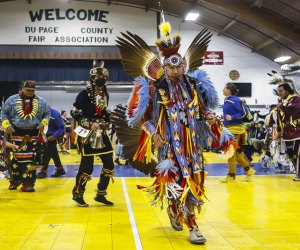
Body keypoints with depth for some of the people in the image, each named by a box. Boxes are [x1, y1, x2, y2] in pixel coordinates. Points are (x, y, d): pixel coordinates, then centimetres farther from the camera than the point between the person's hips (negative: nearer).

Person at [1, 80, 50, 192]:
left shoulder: (41, 101, 3)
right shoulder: (12, 99, 1)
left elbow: (47, 114, 11)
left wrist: (43, 124, -6)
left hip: (34, 134, 0)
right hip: (17, 133, 0)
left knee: (31, 159, -2)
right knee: (17, 158, 5)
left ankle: (28, 183, 5)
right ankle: (15, 181, 21)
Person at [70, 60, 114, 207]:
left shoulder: (105, 94, 12)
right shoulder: (85, 94, -10)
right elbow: (74, 112, -14)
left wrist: (106, 123, 6)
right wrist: (89, 125, -18)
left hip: (101, 134, 7)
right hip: (88, 134, -7)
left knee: (109, 164, 7)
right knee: (87, 166, -4)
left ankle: (100, 194, 20)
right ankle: (78, 194, 16)